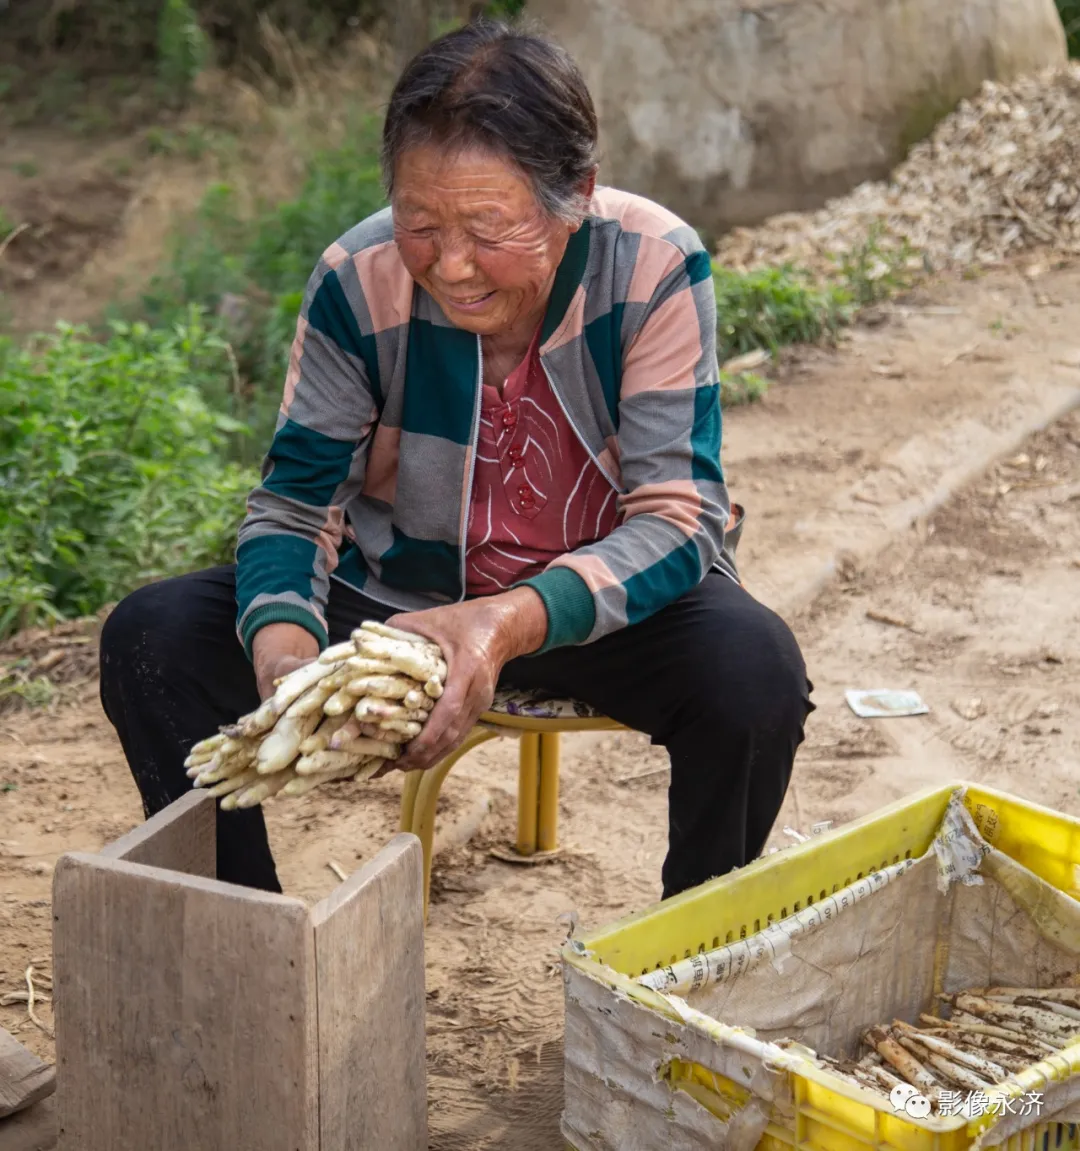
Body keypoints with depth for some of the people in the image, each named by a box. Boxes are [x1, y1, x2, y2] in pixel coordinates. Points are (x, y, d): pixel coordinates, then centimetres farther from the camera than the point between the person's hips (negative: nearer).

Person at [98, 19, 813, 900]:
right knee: (153, 638, -17)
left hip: (605, 599, -2)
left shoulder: (656, 270, -22)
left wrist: (511, 624, -43)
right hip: (400, 590, 2)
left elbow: (680, 520, -24)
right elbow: (293, 505, -10)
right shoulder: (359, 281, -17)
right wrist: (283, 647, -34)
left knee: (754, 668, -33)